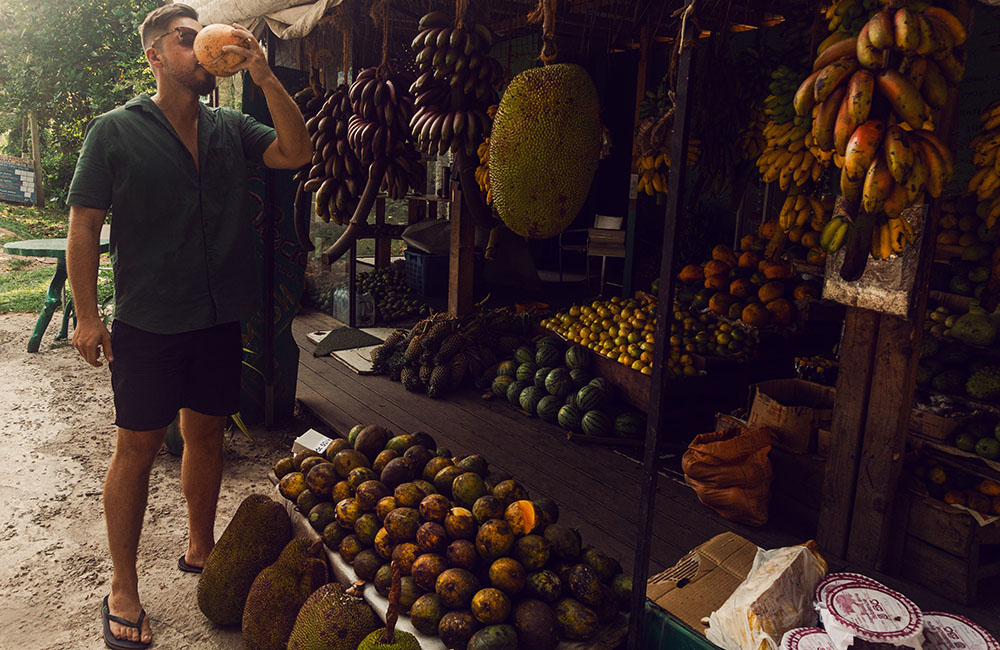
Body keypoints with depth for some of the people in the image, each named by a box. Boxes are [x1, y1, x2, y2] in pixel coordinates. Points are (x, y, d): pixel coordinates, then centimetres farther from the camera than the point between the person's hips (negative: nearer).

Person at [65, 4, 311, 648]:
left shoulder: (231, 128, 8)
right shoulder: (115, 131, -3)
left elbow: (296, 153, -6)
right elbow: (84, 227, -3)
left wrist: (264, 75, -13)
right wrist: (88, 315, -8)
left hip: (220, 318, 4)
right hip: (147, 323, -3)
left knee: (207, 433, 15)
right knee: (138, 447, 3)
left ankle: (201, 547, 35)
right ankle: (123, 590, 18)